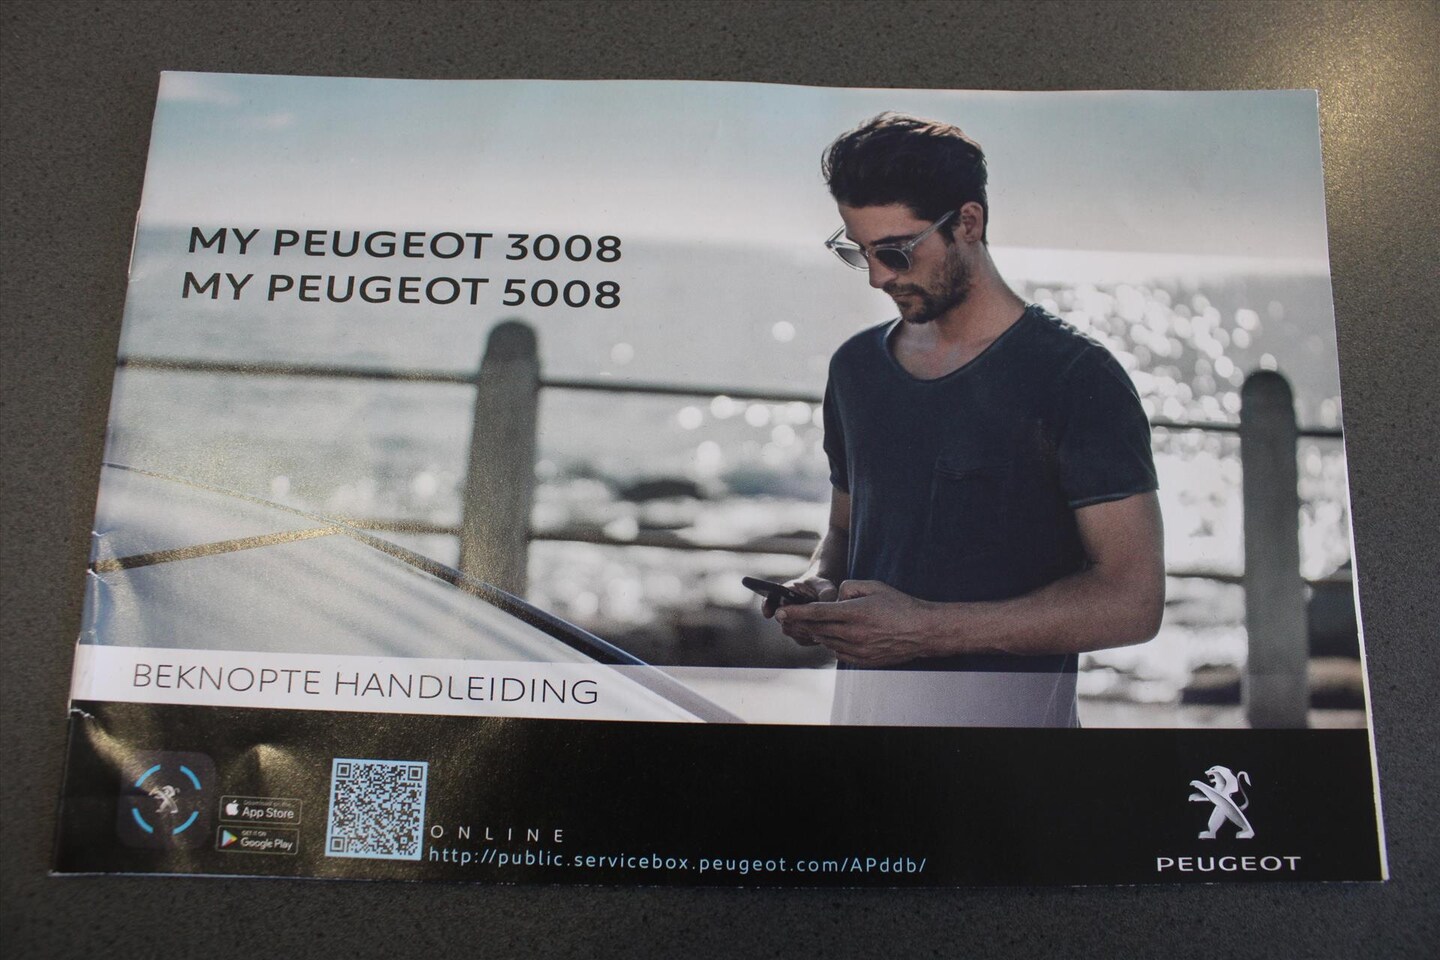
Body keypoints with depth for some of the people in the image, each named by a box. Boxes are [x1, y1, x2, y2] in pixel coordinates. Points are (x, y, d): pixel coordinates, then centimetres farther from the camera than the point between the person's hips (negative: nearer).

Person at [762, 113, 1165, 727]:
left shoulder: (1075, 376, -12)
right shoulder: (854, 366, 5)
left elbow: (1133, 601, -16)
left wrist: (929, 628, -22)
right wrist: (818, 584, -6)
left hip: (1008, 708, -5)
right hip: (860, 701, 5)